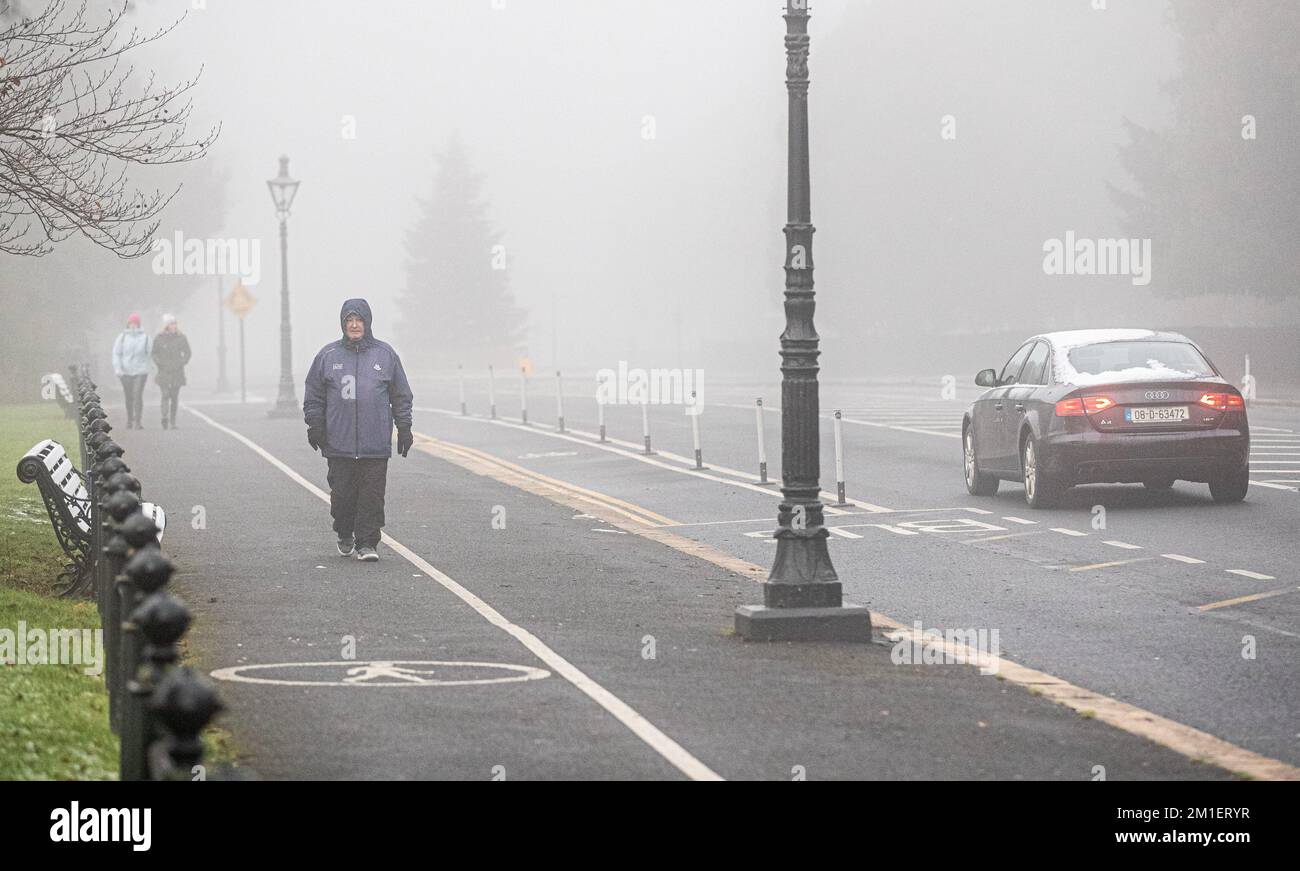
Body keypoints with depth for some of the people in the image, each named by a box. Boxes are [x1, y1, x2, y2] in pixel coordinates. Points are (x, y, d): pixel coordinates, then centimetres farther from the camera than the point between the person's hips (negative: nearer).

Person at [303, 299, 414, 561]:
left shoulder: (385, 354, 9)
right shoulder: (328, 355, 8)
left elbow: (401, 396, 12)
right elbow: (313, 395, 11)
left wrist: (404, 428, 8)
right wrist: (314, 425, 2)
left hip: (376, 444, 0)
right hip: (338, 443, 0)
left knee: (372, 496, -5)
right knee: (342, 494, 3)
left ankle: (367, 543, 0)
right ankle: (344, 536, 24)